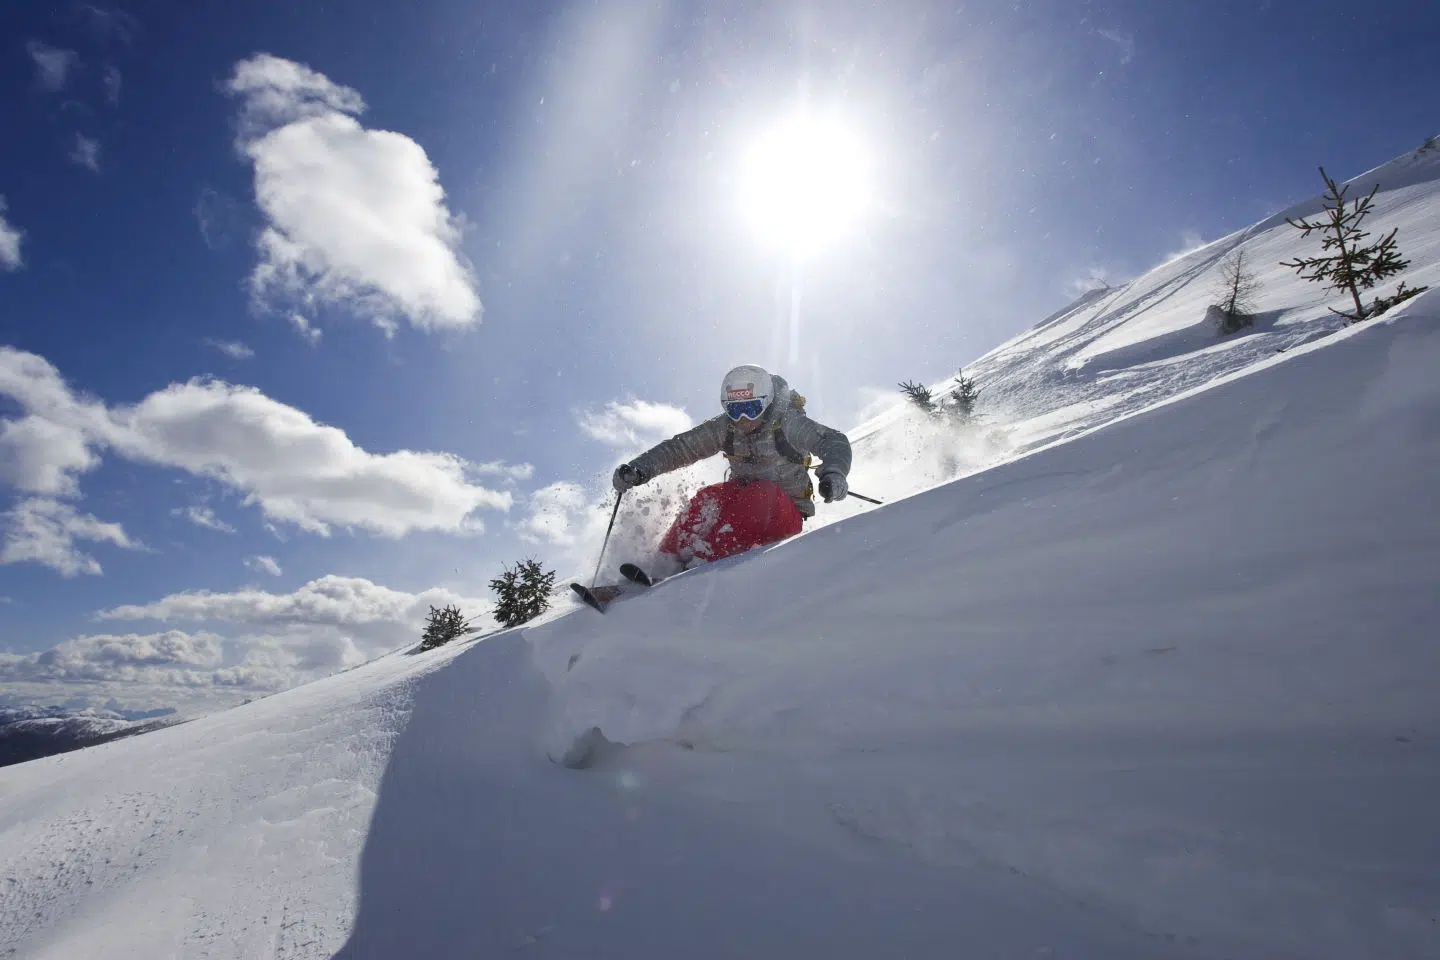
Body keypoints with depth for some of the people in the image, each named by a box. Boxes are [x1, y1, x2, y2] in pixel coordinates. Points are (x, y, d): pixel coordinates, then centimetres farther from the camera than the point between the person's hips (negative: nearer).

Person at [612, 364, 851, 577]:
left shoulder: (787, 423, -16)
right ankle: (667, 565, -28)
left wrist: (833, 473, -46)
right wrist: (639, 469, -19)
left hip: (784, 515, -3)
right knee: (709, 498, -26)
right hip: (742, 504, 4)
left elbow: (835, 442, -25)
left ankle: (701, 565, -39)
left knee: (758, 494, -34)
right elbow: (677, 448, -5)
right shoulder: (724, 428, -5)